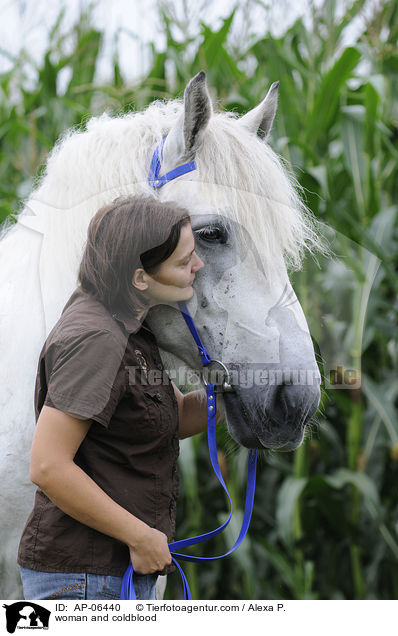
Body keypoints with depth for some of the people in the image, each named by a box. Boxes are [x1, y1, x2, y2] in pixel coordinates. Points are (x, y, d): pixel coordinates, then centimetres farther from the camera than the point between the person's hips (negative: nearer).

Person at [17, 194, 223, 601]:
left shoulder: (129, 328, 10)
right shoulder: (94, 338, -21)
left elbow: (177, 418, 20)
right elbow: (47, 467, -26)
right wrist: (141, 535, -19)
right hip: (83, 578, -10)